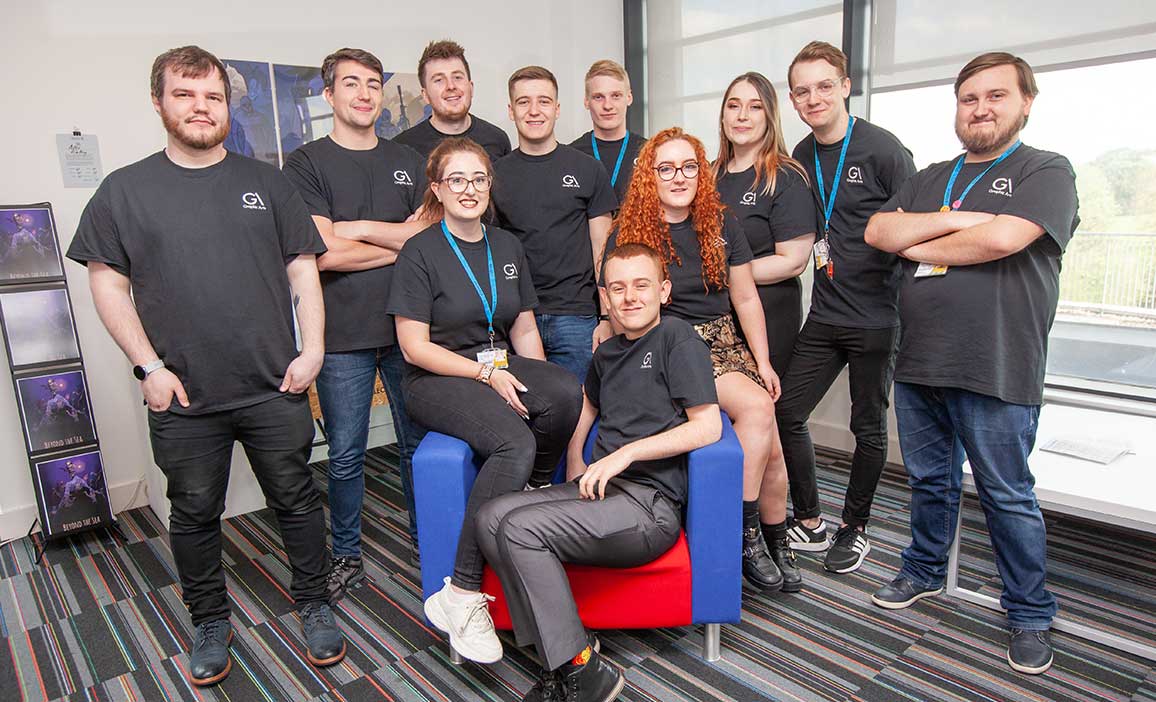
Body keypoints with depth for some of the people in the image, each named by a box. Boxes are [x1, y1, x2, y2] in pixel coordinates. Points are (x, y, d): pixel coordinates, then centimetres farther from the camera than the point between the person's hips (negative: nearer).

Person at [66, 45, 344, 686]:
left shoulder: (265, 182, 7)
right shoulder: (125, 190, 4)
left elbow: (302, 267, 6)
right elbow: (107, 281, 3)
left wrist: (312, 350, -3)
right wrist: (149, 367, -6)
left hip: (274, 390, 0)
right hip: (183, 396, 0)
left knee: (296, 499, 9)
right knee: (194, 513, 13)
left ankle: (313, 605, 29)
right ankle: (210, 622, 34)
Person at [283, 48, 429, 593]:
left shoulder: (407, 162, 12)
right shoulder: (307, 164, 0)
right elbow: (325, 254, -12)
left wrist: (360, 228, -10)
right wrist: (400, 243, -4)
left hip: (409, 327, 3)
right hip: (343, 335, -3)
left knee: (418, 443, 12)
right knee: (346, 455, 7)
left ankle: (421, 538, 30)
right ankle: (347, 556, 24)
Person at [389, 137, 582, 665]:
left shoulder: (507, 247, 14)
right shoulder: (421, 252, -4)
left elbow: (524, 330, 15)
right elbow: (414, 346, -9)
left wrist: (538, 384, -1)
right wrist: (487, 373, -15)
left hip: (500, 366, 5)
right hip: (437, 379, -5)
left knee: (567, 392, -29)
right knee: (514, 444, -33)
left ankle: (537, 494, -1)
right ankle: (461, 595, -23)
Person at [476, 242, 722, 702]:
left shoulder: (678, 339, -1)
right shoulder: (607, 352, 22)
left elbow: (707, 427, -10)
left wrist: (627, 452, -14)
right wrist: (575, 468, 21)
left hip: (650, 501, -7)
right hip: (601, 490, 8)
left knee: (521, 529, -24)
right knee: (491, 518, -14)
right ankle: (560, 661, -12)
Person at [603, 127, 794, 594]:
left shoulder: (721, 225, 9)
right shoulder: (628, 235, -1)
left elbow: (746, 299, 10)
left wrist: (763, 362, 6)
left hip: (725, 344, 4)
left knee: (771, 448, -13)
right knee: (756, 407, -27)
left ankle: (776, 543, 12)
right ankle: (746, 537, -12)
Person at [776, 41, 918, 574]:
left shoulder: (882, 149, -9)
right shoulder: (801, 159, 8)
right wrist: (813, 250, 3)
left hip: (877, 317, -5)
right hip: (824, 315, 5)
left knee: (869, 428, 9)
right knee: (786, 411, 4)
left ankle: (854, 529, 27)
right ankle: (810, 522, 21)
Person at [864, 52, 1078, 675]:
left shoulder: (1046, 171, -1)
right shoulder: (929, 180, 17)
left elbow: (1004, 237, -19)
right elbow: (877, 232, 3)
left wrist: (916, 245, -5)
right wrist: (954, 221, -10)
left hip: (995, 372, -5)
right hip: (917, 366, 5)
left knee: (1008, 497, 6)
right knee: (930, 480, 18)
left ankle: (1030, 616, 23)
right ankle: (924, 572, 37)